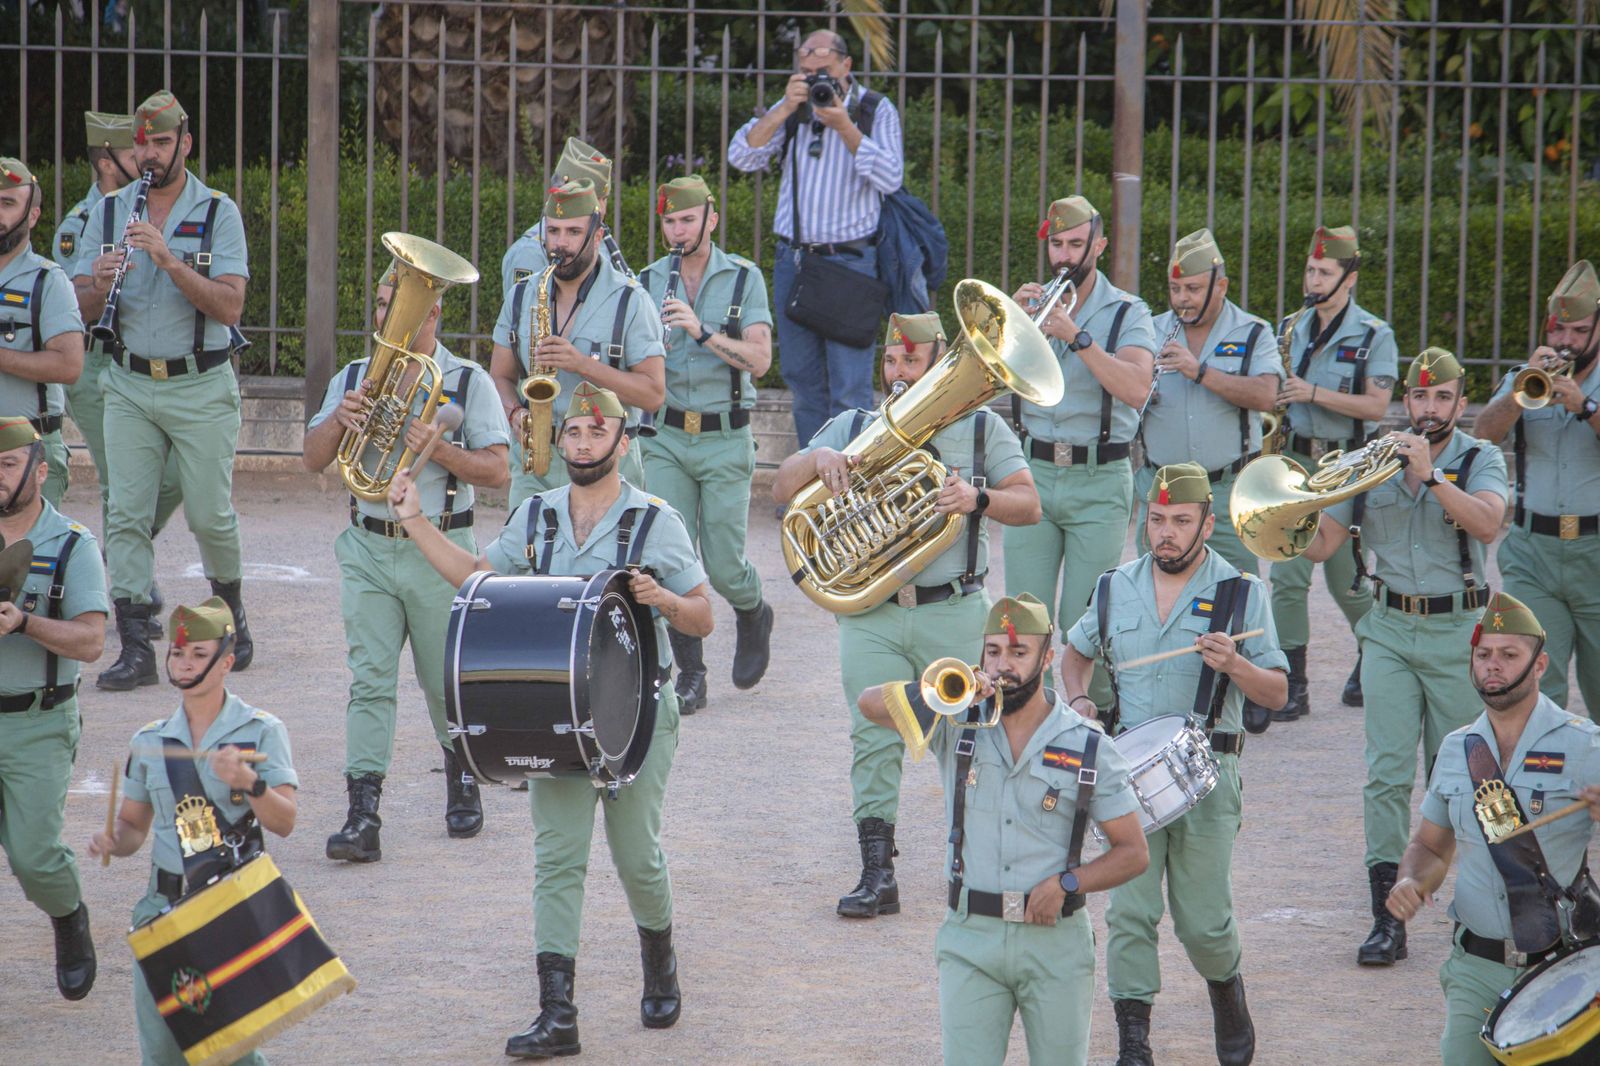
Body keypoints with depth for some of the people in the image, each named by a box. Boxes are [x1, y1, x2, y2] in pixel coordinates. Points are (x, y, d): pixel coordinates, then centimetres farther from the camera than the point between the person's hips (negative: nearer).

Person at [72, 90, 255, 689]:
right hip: (129, 385, 2)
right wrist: (99, 285, -17)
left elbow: (230, 306, -14)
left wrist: (169, 260, -24)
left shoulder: (218, 213, -3)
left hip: (201, 387, -2)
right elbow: (82, 310, 7)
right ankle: (135, 649, -6)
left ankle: (232, 611, 29)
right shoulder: (111, 211, 7)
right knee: (126, 515, -7)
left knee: (210, 514, 2)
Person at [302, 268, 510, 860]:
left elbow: (497, 470, -6)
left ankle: (462, 782, 33)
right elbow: (313, 460, 6)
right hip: (368, 550, 2)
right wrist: (339, 419, -14)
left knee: (446, 680, 8)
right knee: (370, 682, -8)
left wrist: (437, 449, -21)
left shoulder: (468, 382, 0)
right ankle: (363, 816, -13)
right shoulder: (354, 379, 11)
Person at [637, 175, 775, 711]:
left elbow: (760, 359, -10)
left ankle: (754, 614, 31)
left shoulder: (744, 278, 0)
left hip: (725, 440, -2)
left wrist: (702, 331, -23)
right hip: (666, 439, 2)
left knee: (723, 566, -2)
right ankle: (689, 672, 3)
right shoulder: (649, 281, 7)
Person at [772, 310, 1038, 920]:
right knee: (874, 743, -6)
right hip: (870, 615, 2)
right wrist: (818, 459, -12)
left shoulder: (981, 428, 8)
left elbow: (1028, 506, 1)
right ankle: (876, 877, -5)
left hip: (954, 612, -2)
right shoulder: (854, 428, 13)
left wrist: (978, 498, -18)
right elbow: (782, 490, 9)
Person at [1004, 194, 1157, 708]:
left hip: (1099, 480, -3)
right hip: (1032, 474, 3)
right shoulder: (1031, 305, 12)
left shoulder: (1127, 314, 2)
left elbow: (1136, 389, -16)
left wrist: (1077, 337, -22)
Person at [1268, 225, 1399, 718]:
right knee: (1286, 577, -8)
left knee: (1346, 580, 5)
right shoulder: (1292, 331, 11)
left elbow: (1376, 405, -12)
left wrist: (1315, 394, -19)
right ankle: (1293, 686, -5)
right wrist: (1277, 395, -1)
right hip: (1296, 462, 4)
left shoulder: (1374, 336, -3)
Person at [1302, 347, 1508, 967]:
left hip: (1457, 632, -2)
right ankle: (1386, 918, -9)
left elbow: (1487, 524, -20)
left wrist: (1430, 474, -28)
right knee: (1387, 775, -8)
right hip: (1389, 630, 2)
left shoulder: (1480, 460, 1)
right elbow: (1320, 546, 8)